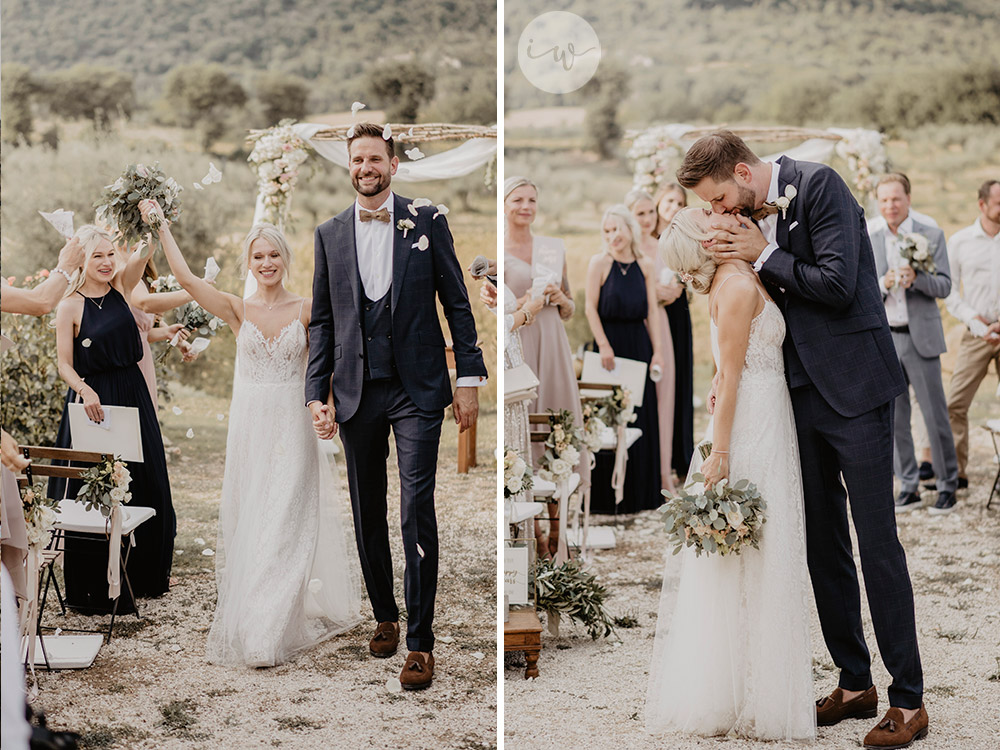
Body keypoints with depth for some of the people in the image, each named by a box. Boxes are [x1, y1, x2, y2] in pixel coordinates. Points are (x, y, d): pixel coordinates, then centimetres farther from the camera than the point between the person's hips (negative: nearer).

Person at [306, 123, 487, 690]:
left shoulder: (427, 223, 2)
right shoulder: (330, 234, 9)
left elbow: (457, 304, 4)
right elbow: (322, 320, 11)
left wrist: (469, 378, -1)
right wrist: (316, 393, 4)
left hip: (417, 389, -3)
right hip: (356, 392, 3)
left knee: (417, 511, -9)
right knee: (368, 514, 11)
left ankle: (420, 642, -4)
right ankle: (385, 616, 28)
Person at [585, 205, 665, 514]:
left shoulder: (646, 265, 7)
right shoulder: (600, 262, -2)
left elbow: (652, 310, 6)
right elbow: (591, 306, -5)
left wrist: (657, 350, 0)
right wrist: (603, 346, -14)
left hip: (638, 343, 3)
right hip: (610, 342, -3)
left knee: (640, 414, 5)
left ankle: (638, 493, 14)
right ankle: (605, 495, 6)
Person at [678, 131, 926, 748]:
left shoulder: (819, 185, -11)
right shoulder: (751, 217, 10)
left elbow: (837, 285, -20)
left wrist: (764, 255, -11)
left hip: (854, 387, -8)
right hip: (802, 394, 8)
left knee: (877, 541, -6)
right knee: (822, 542, 10)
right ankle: (855, 684, 22)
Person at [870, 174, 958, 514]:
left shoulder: (931, 236, 1)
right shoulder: (870, 242, 9)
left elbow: (944, 286, -4)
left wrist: (916, 277, -23)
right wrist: (883, 283, -14)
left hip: (920, 337, -3)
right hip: (884, 339, 3)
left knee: (935, 415, -1)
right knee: (894, 418, 5)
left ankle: (947, 485, 8)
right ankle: (909, 486, 14)